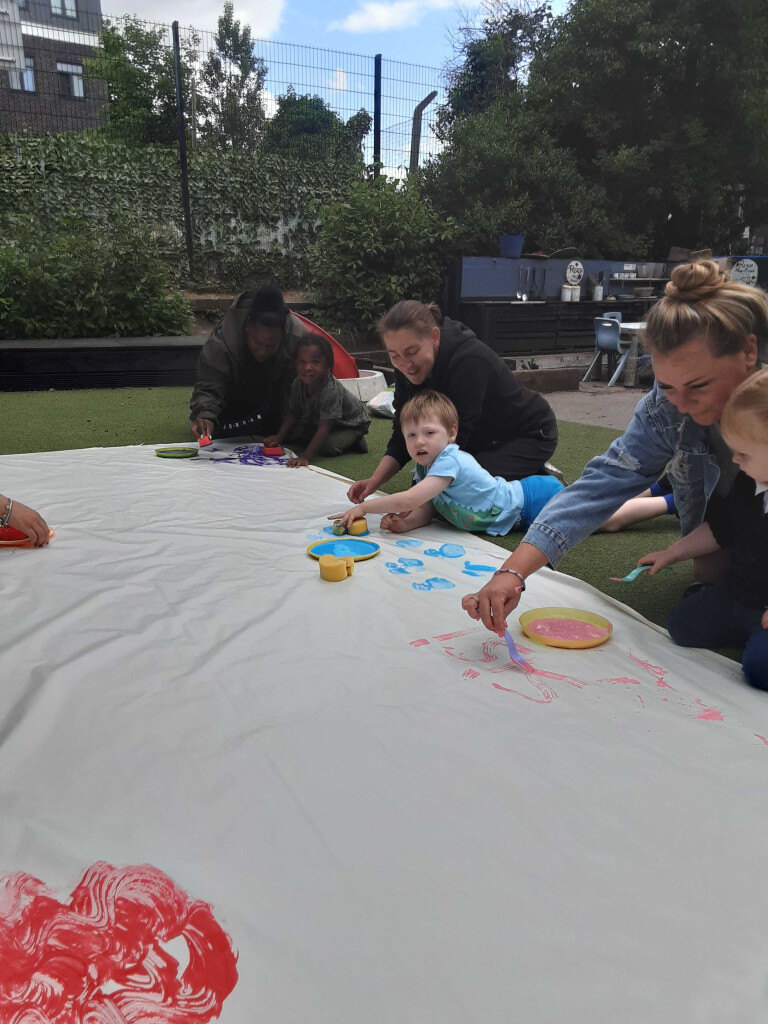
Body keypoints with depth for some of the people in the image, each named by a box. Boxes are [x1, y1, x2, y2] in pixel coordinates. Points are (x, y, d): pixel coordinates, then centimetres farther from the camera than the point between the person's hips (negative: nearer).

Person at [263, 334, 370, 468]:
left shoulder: (332, 391, -42)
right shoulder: (298, 384, -20)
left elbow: (323, 429, -44)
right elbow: (293, 413, -3)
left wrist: (305, 458, -51)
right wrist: (279, 436, -15)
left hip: (352, 423, -7)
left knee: (328, 446, -30)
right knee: (291, 434, -4)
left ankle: (354, 440, -1)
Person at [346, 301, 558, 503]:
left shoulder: (469, 362, -36)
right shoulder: (407, 368, -12)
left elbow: (454, 437, -36)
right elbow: (403, 436, -8)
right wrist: (374, 481, -23)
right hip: (480, 441, 9)